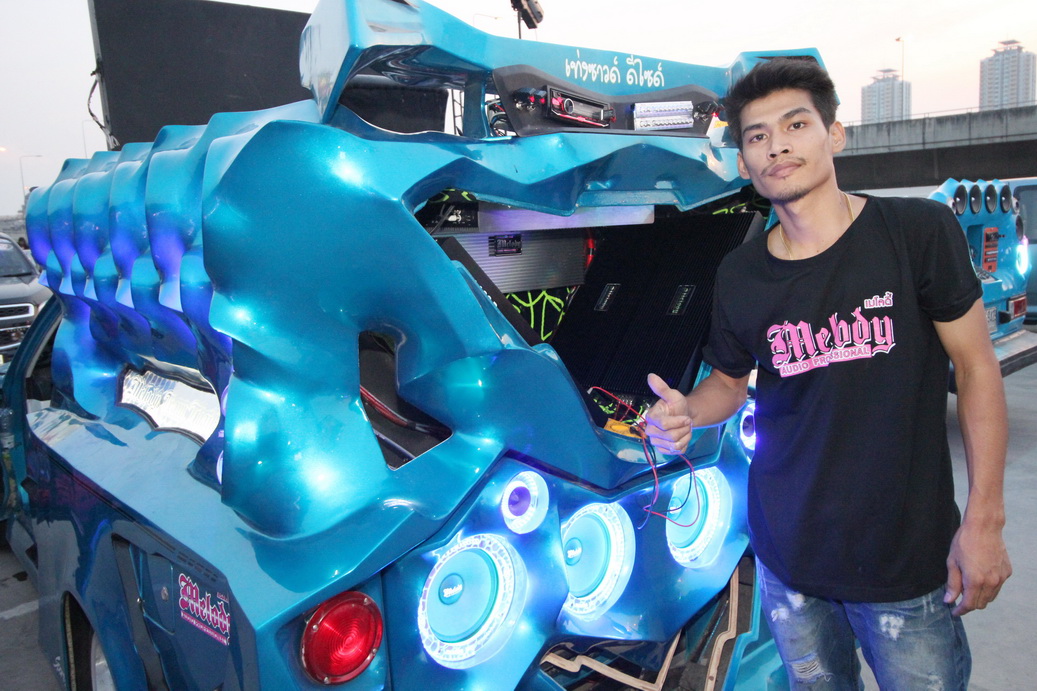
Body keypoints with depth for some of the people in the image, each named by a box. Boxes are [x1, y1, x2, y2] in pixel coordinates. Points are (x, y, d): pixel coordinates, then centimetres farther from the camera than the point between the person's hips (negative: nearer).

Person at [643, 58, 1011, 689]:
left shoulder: (920, 231, -10)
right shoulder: (739, 275, -2)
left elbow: (976, 366, -6)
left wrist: (984, 519, -8)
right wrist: (685, 411, -13)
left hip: (910, 555, -2)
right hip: (788, 555, 3)